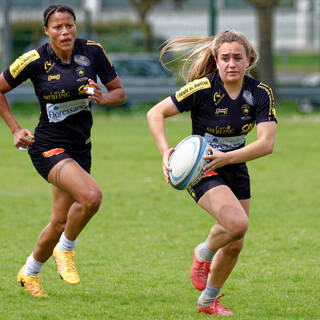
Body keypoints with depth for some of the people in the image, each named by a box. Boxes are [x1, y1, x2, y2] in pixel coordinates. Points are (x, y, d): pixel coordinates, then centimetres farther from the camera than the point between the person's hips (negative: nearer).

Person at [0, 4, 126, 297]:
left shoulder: (92, 52, -5)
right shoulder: (34, 61, -12)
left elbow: (120, 93, 3)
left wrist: (102, 97, -18)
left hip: (80, 149, 5)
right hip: (49, 147, -5)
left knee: (60, 223, 12)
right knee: (91, 196, -28)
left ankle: (30, 273, 37)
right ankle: (65, 249, -1)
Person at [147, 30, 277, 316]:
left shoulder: (261, 94, -13)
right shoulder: (202, 88, -21)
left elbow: (267, 143, -21)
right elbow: (155, 113, -16)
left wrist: (225, 158, -34)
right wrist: (165, 153, -30)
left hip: (236, 168, 5)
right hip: (201, 171, -5)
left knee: (235, 244, 9)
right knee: (237, 223, -28)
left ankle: (208, 301, 32)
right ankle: (203, 255, 5)